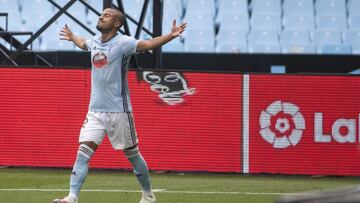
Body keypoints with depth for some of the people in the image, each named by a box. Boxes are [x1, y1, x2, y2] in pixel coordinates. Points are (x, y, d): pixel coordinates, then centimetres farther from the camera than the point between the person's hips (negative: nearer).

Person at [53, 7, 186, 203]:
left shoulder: (122, 42, -11)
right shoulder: (94, 41, 8)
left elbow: (147, 44, -27)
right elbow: (83, 43, 34)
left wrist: (171, 36, -41)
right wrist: (72, 37, 51)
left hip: (118, 111, -5)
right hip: (95, 111, 5)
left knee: (132, 154, 8)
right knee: (83, 152, -7)